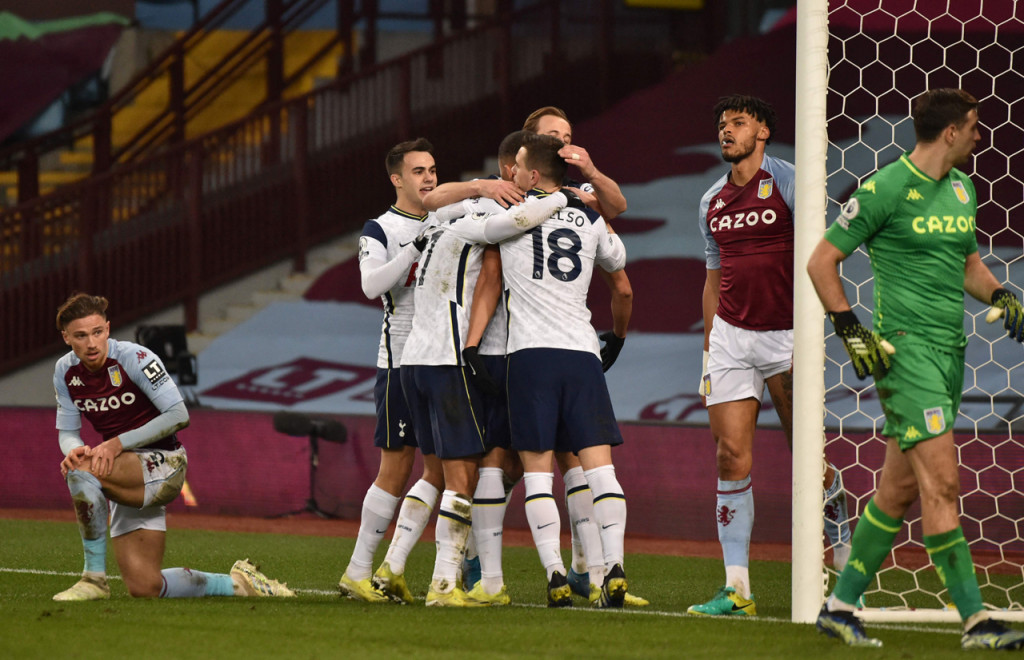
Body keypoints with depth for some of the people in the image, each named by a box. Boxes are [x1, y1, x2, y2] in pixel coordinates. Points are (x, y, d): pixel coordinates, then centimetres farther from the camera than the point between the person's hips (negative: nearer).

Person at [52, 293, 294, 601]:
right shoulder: (65, 371, 2)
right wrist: (73, 449, -19)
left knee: (83, 469, -34)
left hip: (163, 463, -7)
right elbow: (67, 432, 7)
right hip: (128, 481, 7)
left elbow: (178, 415, -19)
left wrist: (117, 444, -24)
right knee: (145, 589, -1)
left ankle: (94, 577, -25)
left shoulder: (134, 358, -17)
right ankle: (237, 582, 21)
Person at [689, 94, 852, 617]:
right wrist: (708, 354, 19)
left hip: (786, 336, -4)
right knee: (731, 459, -6)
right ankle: (737, 589, -8)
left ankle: (834, 502, 35)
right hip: (730, 337, 4)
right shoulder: (711, 202, 12)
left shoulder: (786, 181, -5)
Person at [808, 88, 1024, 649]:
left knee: (900, 486, 9)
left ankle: (841, 604, 19)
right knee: (942, 481, -13)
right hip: (904, 347, -8)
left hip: (951, 350, 8)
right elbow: (821, 261, -4)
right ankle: (975, 619, -14)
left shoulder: (961, 189, 14)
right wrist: (850, 330, -11)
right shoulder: (885, 189, -9)